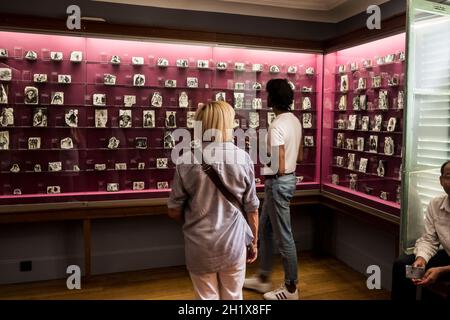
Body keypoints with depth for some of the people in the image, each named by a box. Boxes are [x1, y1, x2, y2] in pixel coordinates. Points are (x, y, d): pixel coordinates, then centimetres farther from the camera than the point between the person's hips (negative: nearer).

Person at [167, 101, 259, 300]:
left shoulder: (187, 161, -12)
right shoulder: (243, 159, -10)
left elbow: (174, 211, -5)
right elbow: (251, 208, -2)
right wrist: (254, 242, 12)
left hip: (199, 246, 0)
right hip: (233, 244, 1)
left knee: (207, 297, 18)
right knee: (233, 297, 20)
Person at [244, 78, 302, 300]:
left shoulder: (277, 126, -22)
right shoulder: (295, 121, 8)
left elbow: (279, 168, -24)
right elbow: (299, 157, 15)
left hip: (278, 183, -10)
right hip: (288, 179, 10)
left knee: (283, 237, 3)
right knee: (265, 230, 20)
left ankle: (291, 289, 19)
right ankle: (262, 278, 33)